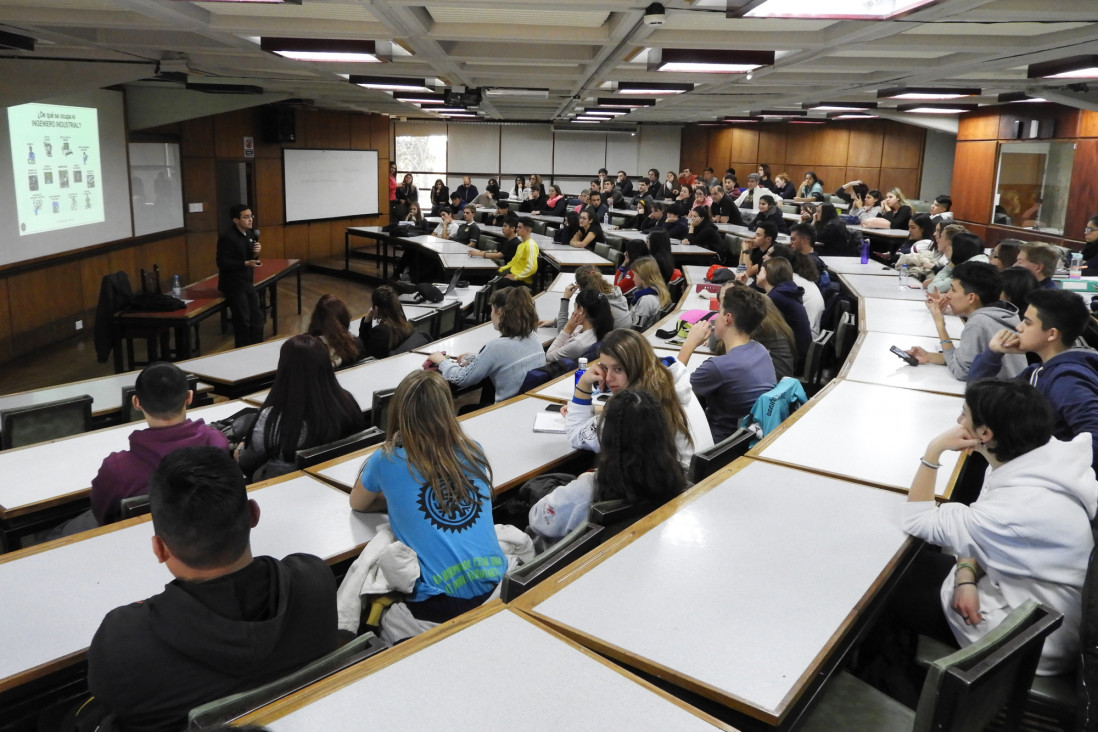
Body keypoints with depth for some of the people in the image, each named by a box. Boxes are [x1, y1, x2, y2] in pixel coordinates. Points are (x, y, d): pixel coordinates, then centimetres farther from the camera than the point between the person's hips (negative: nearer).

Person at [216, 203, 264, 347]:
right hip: (233, 285, -8)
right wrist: (246, 263, -28)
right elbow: (222, 263, -22)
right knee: (243, 321, -3)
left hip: (248, 283, 8)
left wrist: (255, 254, -8)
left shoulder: (250, 234, 6)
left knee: (257, 318, 12)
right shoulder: (227, 238, -18)